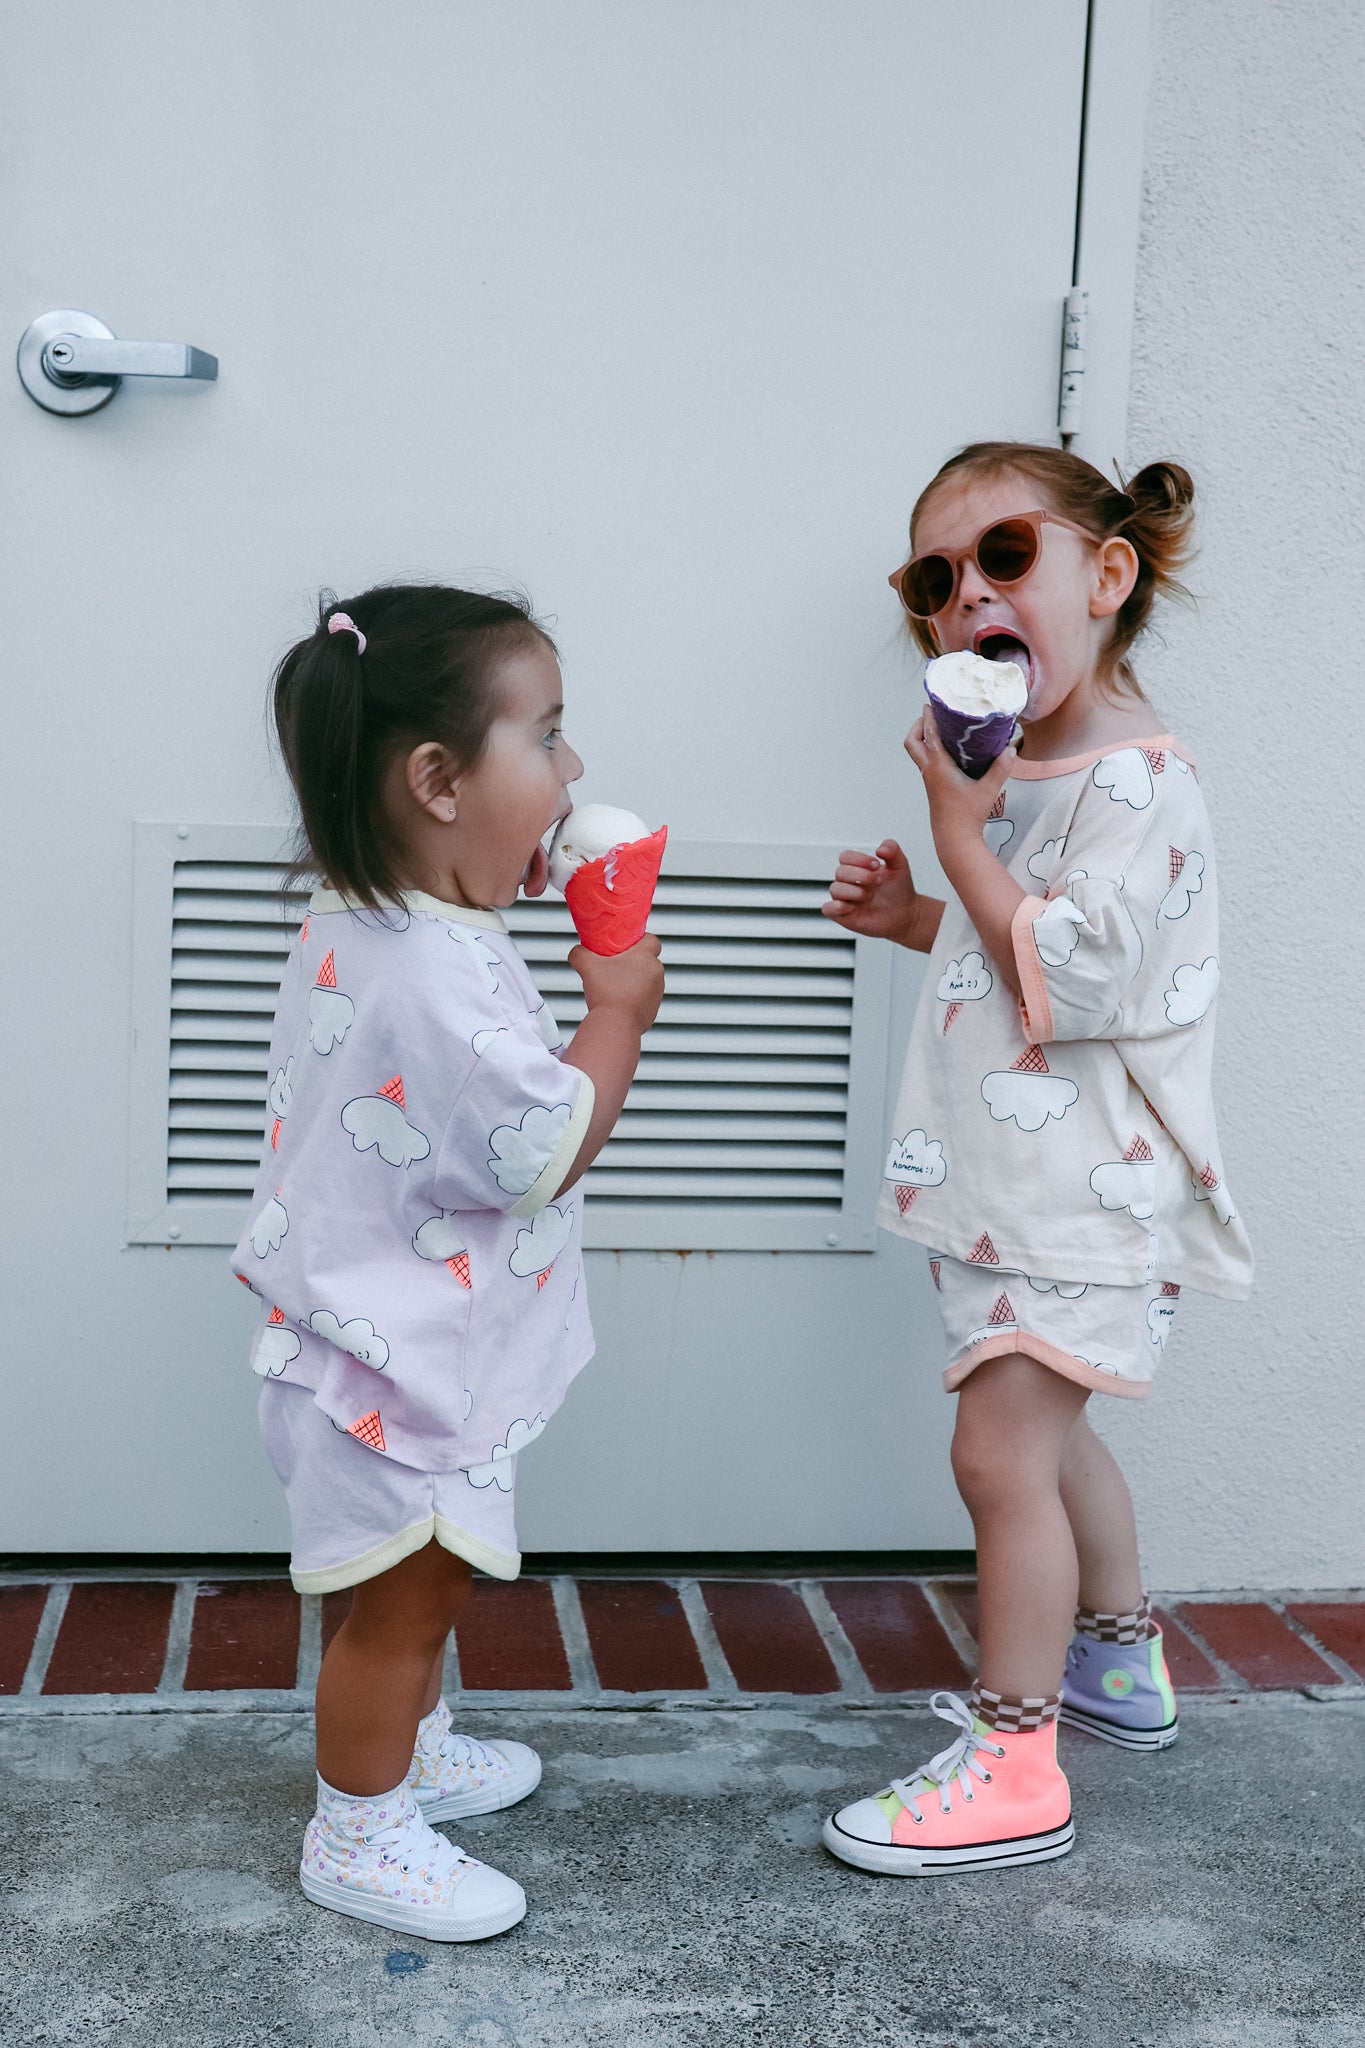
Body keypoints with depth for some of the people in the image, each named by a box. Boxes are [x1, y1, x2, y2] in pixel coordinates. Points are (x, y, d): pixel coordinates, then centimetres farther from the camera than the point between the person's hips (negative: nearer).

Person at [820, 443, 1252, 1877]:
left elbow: (1068, 979, -26)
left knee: (1002, 1449, -8)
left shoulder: (1137, 779, -19)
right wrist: (919, 918, 7)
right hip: (1014, 1182, 10)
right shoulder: (1020, 770, 11)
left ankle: (1014, 1768, 4)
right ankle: (1120, 1663, 42)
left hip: (1079, 1190, -10)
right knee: (1050, 1434, 22)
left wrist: (959, 824, -21)